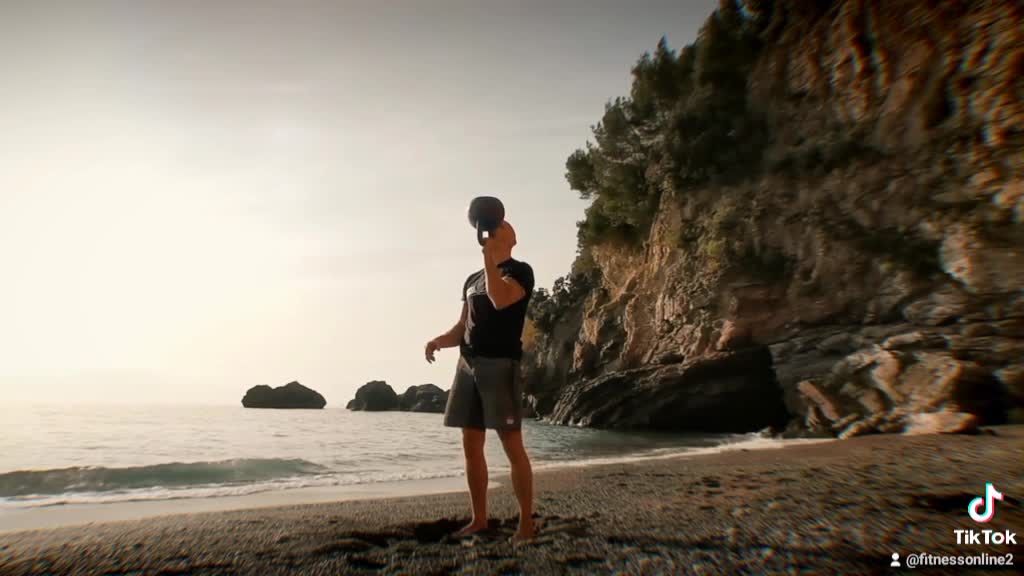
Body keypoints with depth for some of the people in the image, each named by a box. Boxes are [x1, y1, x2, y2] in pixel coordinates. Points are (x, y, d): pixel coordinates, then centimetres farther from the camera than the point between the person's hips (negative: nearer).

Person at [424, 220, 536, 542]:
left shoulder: (520, 271, 0)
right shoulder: (472, 279, 21)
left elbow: (500, 300, -22)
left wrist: (490, 260, -16)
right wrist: (440, 340, 1)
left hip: (500, 364, -7)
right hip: (467, 365, 7)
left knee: (512, 446, -5)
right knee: (471, 447, 8)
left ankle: (526, 523, 5)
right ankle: (479, 518, 20)